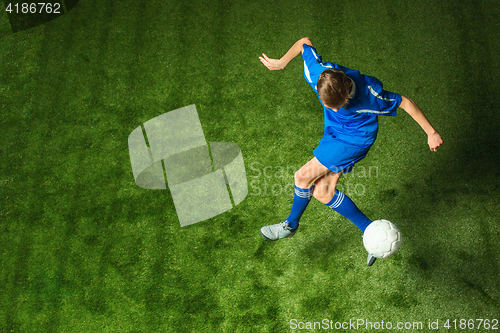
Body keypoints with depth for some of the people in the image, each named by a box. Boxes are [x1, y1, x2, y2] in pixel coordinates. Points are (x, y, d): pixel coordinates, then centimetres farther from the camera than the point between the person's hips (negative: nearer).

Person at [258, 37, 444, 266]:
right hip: (334, 133, 6)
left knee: (303, 176, -11)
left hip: (355, 139, -6)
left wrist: (431, 133, -13)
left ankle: (291, 224, 17)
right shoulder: (317, 72, -25)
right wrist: (281, 62, 6)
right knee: (322, 193, -1)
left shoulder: (368, 95, -34)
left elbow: (405, 103, -20)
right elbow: (305, 42, -7)